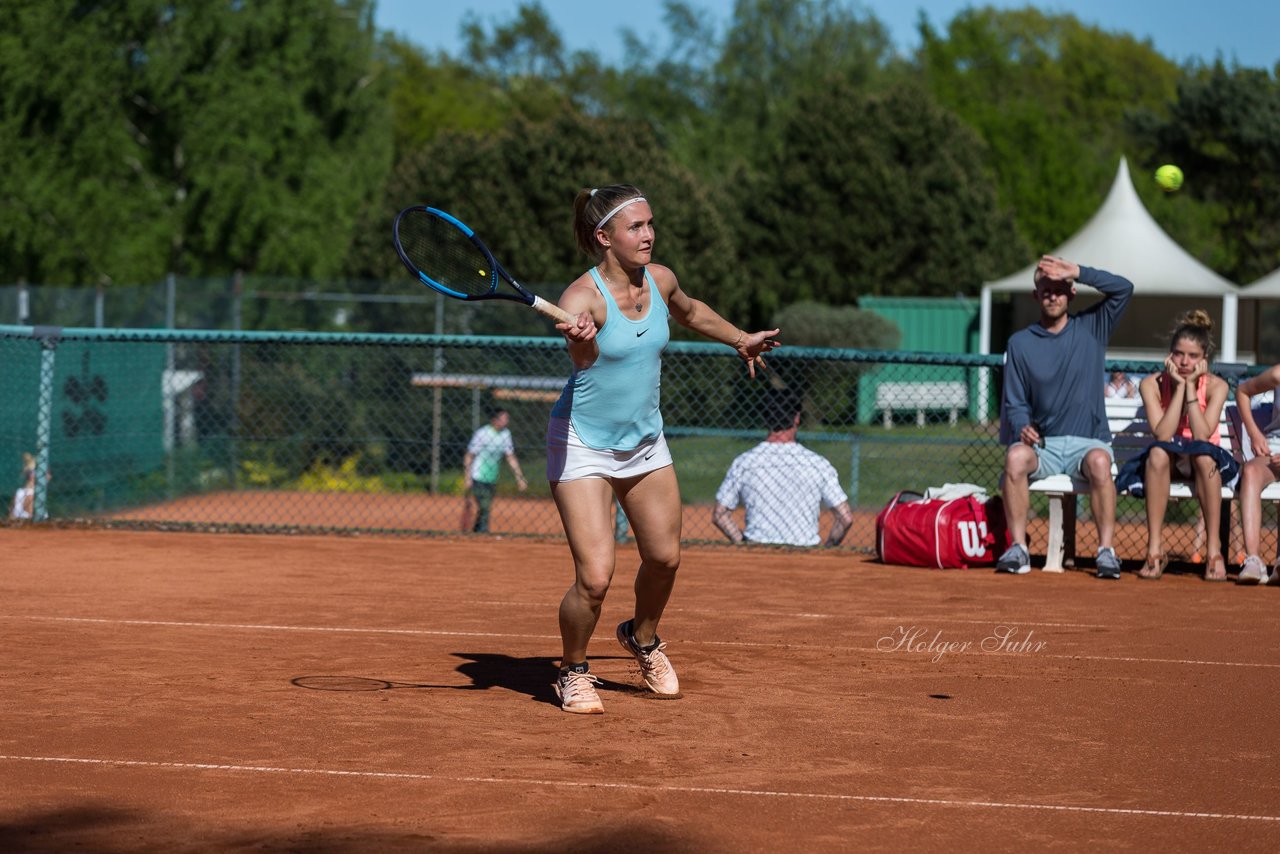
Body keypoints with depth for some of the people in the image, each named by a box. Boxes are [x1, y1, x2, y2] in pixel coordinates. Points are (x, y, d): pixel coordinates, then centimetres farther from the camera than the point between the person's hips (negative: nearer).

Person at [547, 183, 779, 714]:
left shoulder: (660, 280, -4)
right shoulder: (582, 297, -24)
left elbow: (690, 312, 21)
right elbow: (583, 357, -45)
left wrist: (741, 339, 32)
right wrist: (581, 341, -68)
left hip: (645, 441, 6)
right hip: (582, 445, -6)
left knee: (664, 557, 12)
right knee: (595, 576, -14)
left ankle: (643, 639, 43)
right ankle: (574, 673, 12)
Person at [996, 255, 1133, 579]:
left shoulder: (1092, 327, 9)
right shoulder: (1020, 343, 10)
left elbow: (1124, 288, -5)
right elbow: (1014, 402, 7)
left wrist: (1077, 272, -15)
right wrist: (1023, 427, -15)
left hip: (1088, 441, -1)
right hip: (1042, 444, 1)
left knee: (1100, 462, -36)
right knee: (1016, 456, -33)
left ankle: (1106, 550, -31)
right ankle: (1018, 549, -30)